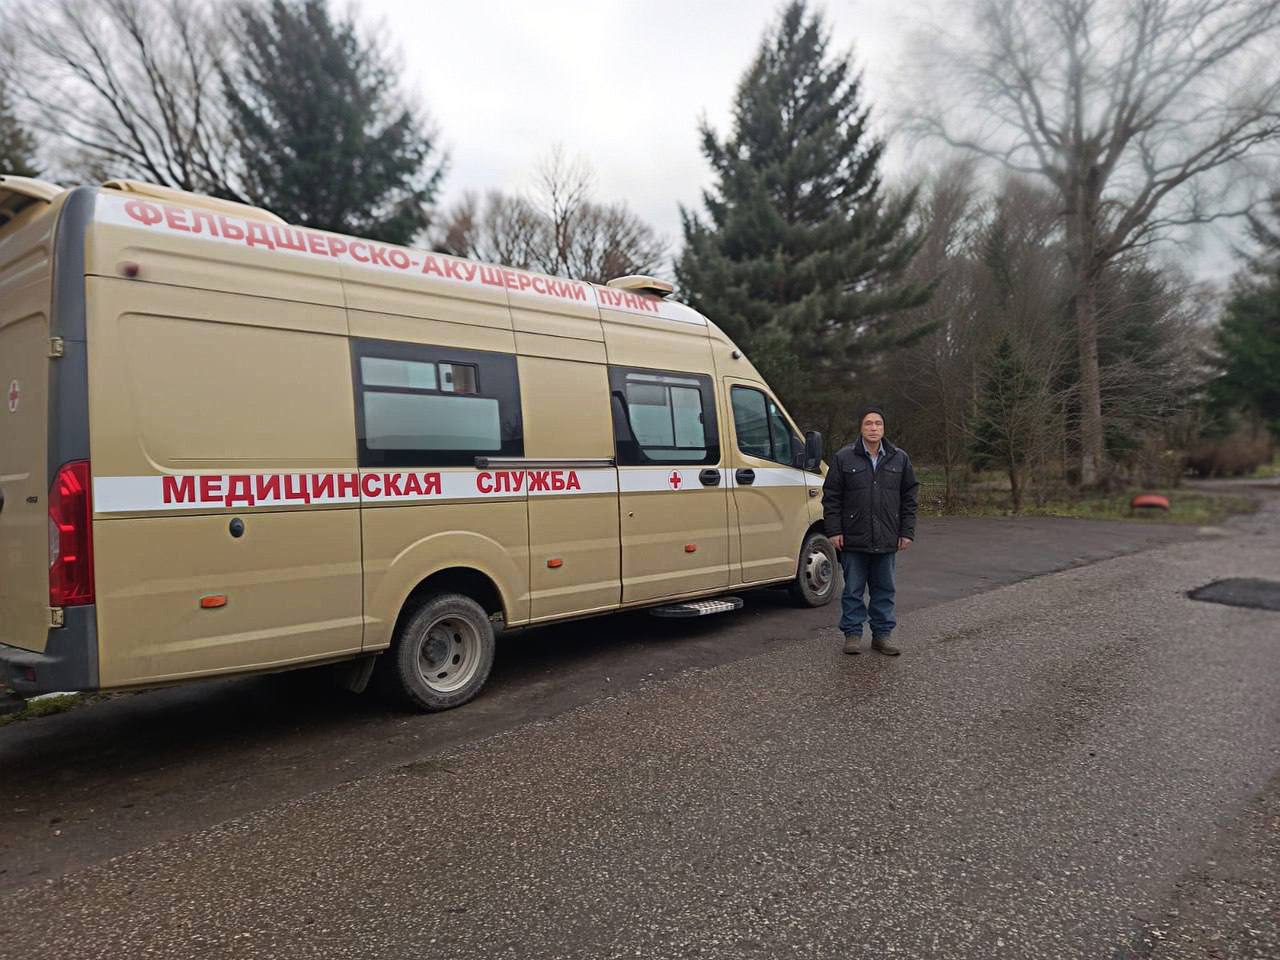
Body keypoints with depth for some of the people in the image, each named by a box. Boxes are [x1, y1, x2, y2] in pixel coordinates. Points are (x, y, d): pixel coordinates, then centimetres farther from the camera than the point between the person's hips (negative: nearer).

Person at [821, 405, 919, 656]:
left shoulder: (899, 458, 7)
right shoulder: (844, 458, -1)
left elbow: (909, 497, 9)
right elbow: (831, 496, 0)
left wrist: (907, 532, 4)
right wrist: (834, 531, -6)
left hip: (887, 540, 2)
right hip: (854, 540, -2)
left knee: (885, 589, 10)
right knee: (853, 589, 5)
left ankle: (882, 635, 20)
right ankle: (852, 633, 16)